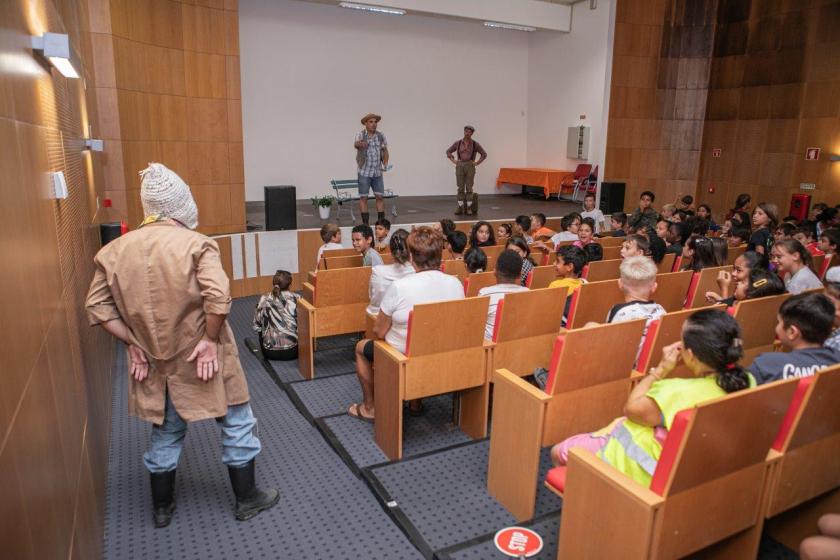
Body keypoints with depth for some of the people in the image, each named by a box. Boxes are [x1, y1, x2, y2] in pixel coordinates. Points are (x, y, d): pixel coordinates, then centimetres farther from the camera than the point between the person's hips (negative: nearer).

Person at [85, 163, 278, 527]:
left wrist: (133, 343, 3)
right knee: (236, 423, 14)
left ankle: (162, 508, 38)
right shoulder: (196, 244, -17)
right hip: (203, 358, -5)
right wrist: (210, 339, -16)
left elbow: (98, 306, 0)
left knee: (165, 432, 23)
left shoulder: (115, 250, -1)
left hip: (154, 361, 5)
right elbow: (218, 297, -27)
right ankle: (247, 499, 27)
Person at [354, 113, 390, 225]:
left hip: (377, 173, 3)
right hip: (364, 172, -3)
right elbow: (356, 144, -29)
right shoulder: (360, 135, -7)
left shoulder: (381, 136, 6)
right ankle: (365, 223, 7)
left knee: (380, 197, 4)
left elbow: (385, 151, 16)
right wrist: (359, 144, -54)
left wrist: (385, 163, 0)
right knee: (363, 197, 0)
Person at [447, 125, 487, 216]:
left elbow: (484, 154, 8)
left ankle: (469, 208, 5)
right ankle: (460, 208, 7)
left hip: (470, 167, -1)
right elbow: (448, 151, 14)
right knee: (460, 188, 3)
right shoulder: (457, 143, 3)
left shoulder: (475, 144, 0)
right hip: (459, 166, 1)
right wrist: (453, 160, 4)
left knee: (469, 188, 0)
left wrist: (477, 162, 0)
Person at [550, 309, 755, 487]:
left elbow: (632, 409, -17)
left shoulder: (681, 392, -36)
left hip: (645, 469, -8)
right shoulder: (747, 382, -15)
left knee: (559, 452, 9)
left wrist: (661, 370, -13)